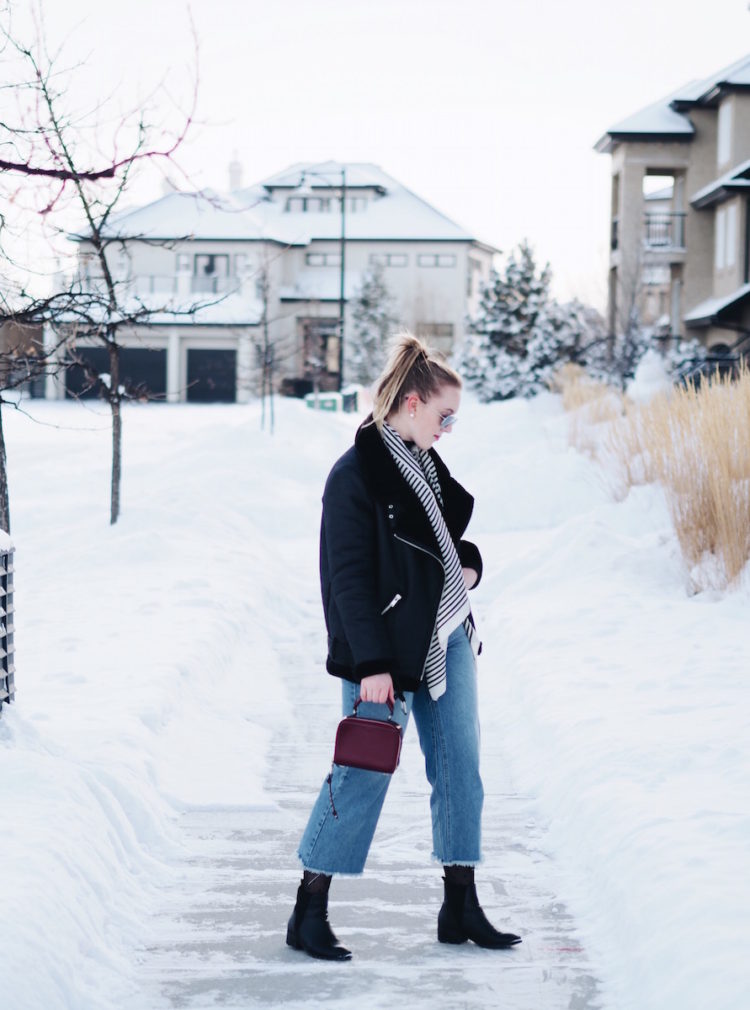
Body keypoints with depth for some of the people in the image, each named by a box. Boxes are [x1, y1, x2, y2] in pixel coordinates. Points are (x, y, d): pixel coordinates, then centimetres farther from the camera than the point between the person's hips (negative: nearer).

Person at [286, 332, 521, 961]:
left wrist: (468, 564, 2)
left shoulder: (426, 463, 11)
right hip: (388, 649, -8)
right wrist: (371, 664, -19)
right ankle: (309, 915, 6)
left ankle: (461, 908, 19)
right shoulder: (357, 473, -14)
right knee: (365, 773, -5)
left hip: (447, 637, 8)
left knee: (460, 767, 9)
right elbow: (349, 576, -16)